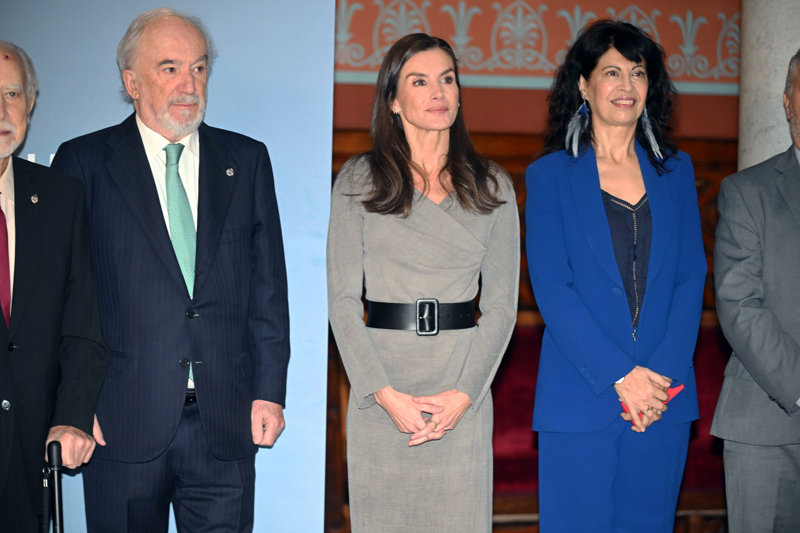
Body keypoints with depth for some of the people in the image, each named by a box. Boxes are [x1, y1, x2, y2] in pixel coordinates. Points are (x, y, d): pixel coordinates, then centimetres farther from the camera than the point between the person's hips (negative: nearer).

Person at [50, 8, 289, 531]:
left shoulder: (247, 160, 9)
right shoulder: (84, 162, 1)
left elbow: (268, 287, 9)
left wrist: (270, 391, 3)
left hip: (226, 421, 2)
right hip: (122, 421, -2)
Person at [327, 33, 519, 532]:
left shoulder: (492, 185, 7)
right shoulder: (360, 180, 2)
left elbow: (501, 304, 5)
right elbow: (342, 299, -1)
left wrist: (464, 393, -7)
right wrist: (385, 393, -10)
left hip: (463, 385, 1)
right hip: (381, 389, -1)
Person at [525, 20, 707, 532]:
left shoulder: (676, 171, 12)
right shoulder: (550, 175, 2)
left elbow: (692, 277, 5)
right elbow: (552, 290, -6)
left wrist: (663, 374, -8)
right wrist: (620, 376, -14)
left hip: (665, 396, 3)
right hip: (579, 399, -3)